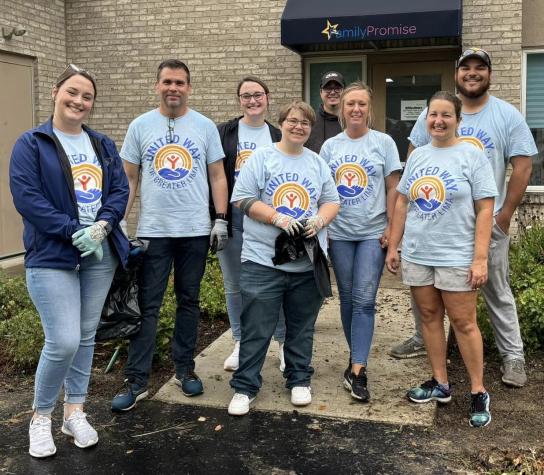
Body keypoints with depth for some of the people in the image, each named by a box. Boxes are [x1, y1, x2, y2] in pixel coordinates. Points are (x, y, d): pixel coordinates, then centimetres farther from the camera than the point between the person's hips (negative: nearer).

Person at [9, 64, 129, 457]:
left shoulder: (103, 145, 12)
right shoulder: (32, 144, -3)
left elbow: (120, 189, 5)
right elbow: (26, 197, -12)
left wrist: (102, 226, -13)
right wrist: (74, 231, -17)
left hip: (101, 254, 5)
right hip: (52, 256, -5)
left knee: (86, 336, 10)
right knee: (64, 342, -10)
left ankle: (75, 412, 26)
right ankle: (41, 417, 13)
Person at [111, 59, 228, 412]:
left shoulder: (205, 126, 4)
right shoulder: (140, 126, 3)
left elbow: (217, 176, 5)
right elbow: (129, 179, 5)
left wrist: (221, 219, -3)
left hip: (195, 230, 1)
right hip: (153, 230, -1)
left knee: (189, 301, 12)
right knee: (147, 306, 2)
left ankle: (185, 369, 25)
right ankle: (137, 380, 9)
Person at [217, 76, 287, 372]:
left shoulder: (278, 137, 9)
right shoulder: (224, 133, 4)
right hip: (233, 218, 0)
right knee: (234, 284, 9)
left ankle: (284, 342, 16)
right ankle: (240, 342, 24)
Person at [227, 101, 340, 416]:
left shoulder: (318, 163, 13)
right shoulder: (262, 158, 0)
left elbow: (332, 201, 13)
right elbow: (243, 199, -6)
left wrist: (320, 220, -10)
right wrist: (278, 218, -18)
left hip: (308, 261, 4)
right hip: (263, 260, -3)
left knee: (302, 327, 14)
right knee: (257, 328, 1)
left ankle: (300, 381, 30)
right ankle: (245, 387, 14)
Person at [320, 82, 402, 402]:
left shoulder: (383, 142, 0)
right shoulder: (330, 146, 8)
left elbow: (393, 188, -1)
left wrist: (391, 228, -7)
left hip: (373, 233, -3)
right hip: (339, 234, 3)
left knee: (364, 300, -9)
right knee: (347, 299, 10)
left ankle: (357, 370, -7)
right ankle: (358, 359, 25)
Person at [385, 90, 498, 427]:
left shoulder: (472, 156, -6)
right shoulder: (417, 156, 10)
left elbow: (485, 210, -9)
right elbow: (402, 203, 13)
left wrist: (480, 258, -15)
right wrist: (393, 246, 10)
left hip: (456, 257, -5)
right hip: (417, 255, 5)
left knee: (463, 323, 0)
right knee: (429, 316, 11)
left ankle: (479, 393, 13)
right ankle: (440, 383, 25)